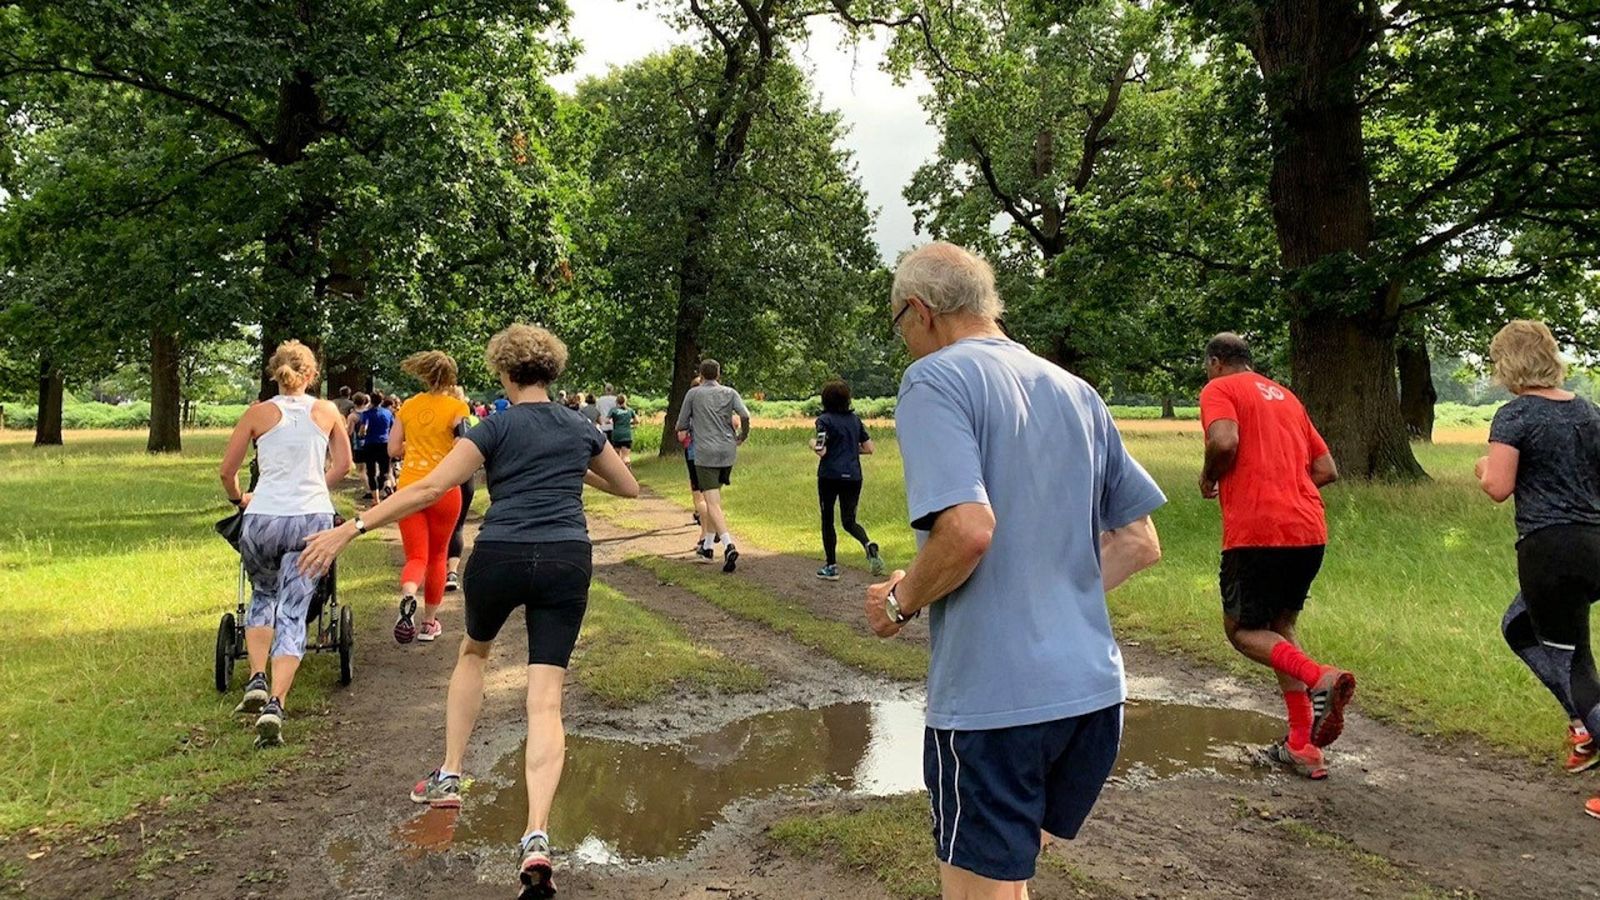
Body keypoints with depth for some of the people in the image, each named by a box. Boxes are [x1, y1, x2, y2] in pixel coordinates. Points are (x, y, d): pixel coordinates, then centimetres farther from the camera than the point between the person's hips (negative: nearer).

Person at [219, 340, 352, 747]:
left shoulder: (258, 413, 4)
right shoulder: (327, 412, 7)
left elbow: (227, 470, 6)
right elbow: (343, 465, 16)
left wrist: (238, 498, 26)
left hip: (264, 519, 0)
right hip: (314, 519, 0)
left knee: (263, 595, 26)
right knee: (294, 614, 2)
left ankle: (256, 681, 12)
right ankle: (274, 706, -10)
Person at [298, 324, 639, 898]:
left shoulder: (497, 427, 1)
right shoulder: (581, 428, 11)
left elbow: (429, 489, -8)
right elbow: (629, 487, 25)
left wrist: (351, 529, -6)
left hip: (499, 559, -1)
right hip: (567, 563, 2)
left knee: (474, 651, 30)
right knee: (545, 701, -2)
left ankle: (449, 777, 32)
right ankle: (537, 840, -17)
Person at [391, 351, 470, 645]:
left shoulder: (409, 406, 5)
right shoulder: (457, 407, -6)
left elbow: (393, 449, 6)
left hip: (409, 488, 2)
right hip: (443, 489, -2)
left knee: (416, 557, 3)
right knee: (437, 556, 16)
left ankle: (407, 598, -30)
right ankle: (429, 623, 24)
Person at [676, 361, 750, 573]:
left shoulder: (693, 394, 4)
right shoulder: (730, 393, 9)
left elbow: (682, 426, 9)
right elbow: (745, 415, -7)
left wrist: (684, 434, 30)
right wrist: (743, 436, 10)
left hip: (705, 452, -4)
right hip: (728, 452, 4)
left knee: (713, 503, -9)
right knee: (713, 499, 18)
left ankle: (728, 546, -27)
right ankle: (707, 546, 24)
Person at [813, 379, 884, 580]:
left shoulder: (825, 420, -8)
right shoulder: (855, 420, 8)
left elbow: (821, 451, -16)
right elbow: (869, 449, 8)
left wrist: (812, 444, 5)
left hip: (830, 476, -4)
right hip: (853, 476, 4)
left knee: (827, 520, 10)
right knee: (849, 521, 13)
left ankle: (831, 566, 12)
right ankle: (868, 545, -17)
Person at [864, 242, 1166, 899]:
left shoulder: (934, 379, -9)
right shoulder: (1076, 391, 12)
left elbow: (969, 529, -24)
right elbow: (1140, 543, 13)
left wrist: (900, 602, -8)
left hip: (992, 697, -7)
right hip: (1094, 690, 7)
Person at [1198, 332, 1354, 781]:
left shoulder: (1219, 389, 3)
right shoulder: (1285, 396, 23)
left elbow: (1224, 441, -18)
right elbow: (1327, 469, 20)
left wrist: (1209, 479, 1)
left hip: (1255, 530, -7)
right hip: (1309, 530, 7)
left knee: (1241, 630, 8)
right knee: (1280, 628, 19)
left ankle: (1321, 679, -19)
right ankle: (1302, 747, 14)